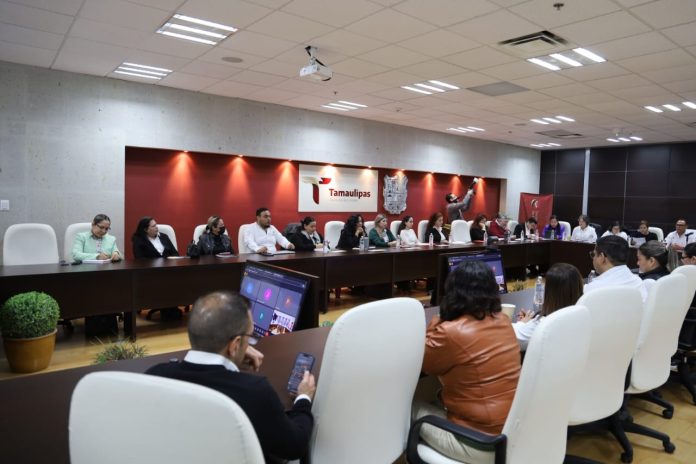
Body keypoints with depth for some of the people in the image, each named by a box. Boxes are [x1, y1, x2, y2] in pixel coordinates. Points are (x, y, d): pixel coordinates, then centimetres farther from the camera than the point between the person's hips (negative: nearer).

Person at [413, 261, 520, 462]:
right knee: (437, 404, 25)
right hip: (513, 431, 7)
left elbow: (420, 363, 0)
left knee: (412, 407, 11)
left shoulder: (451, 333, -21)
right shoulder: (503, 321, 1)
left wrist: (435, 324, 9)